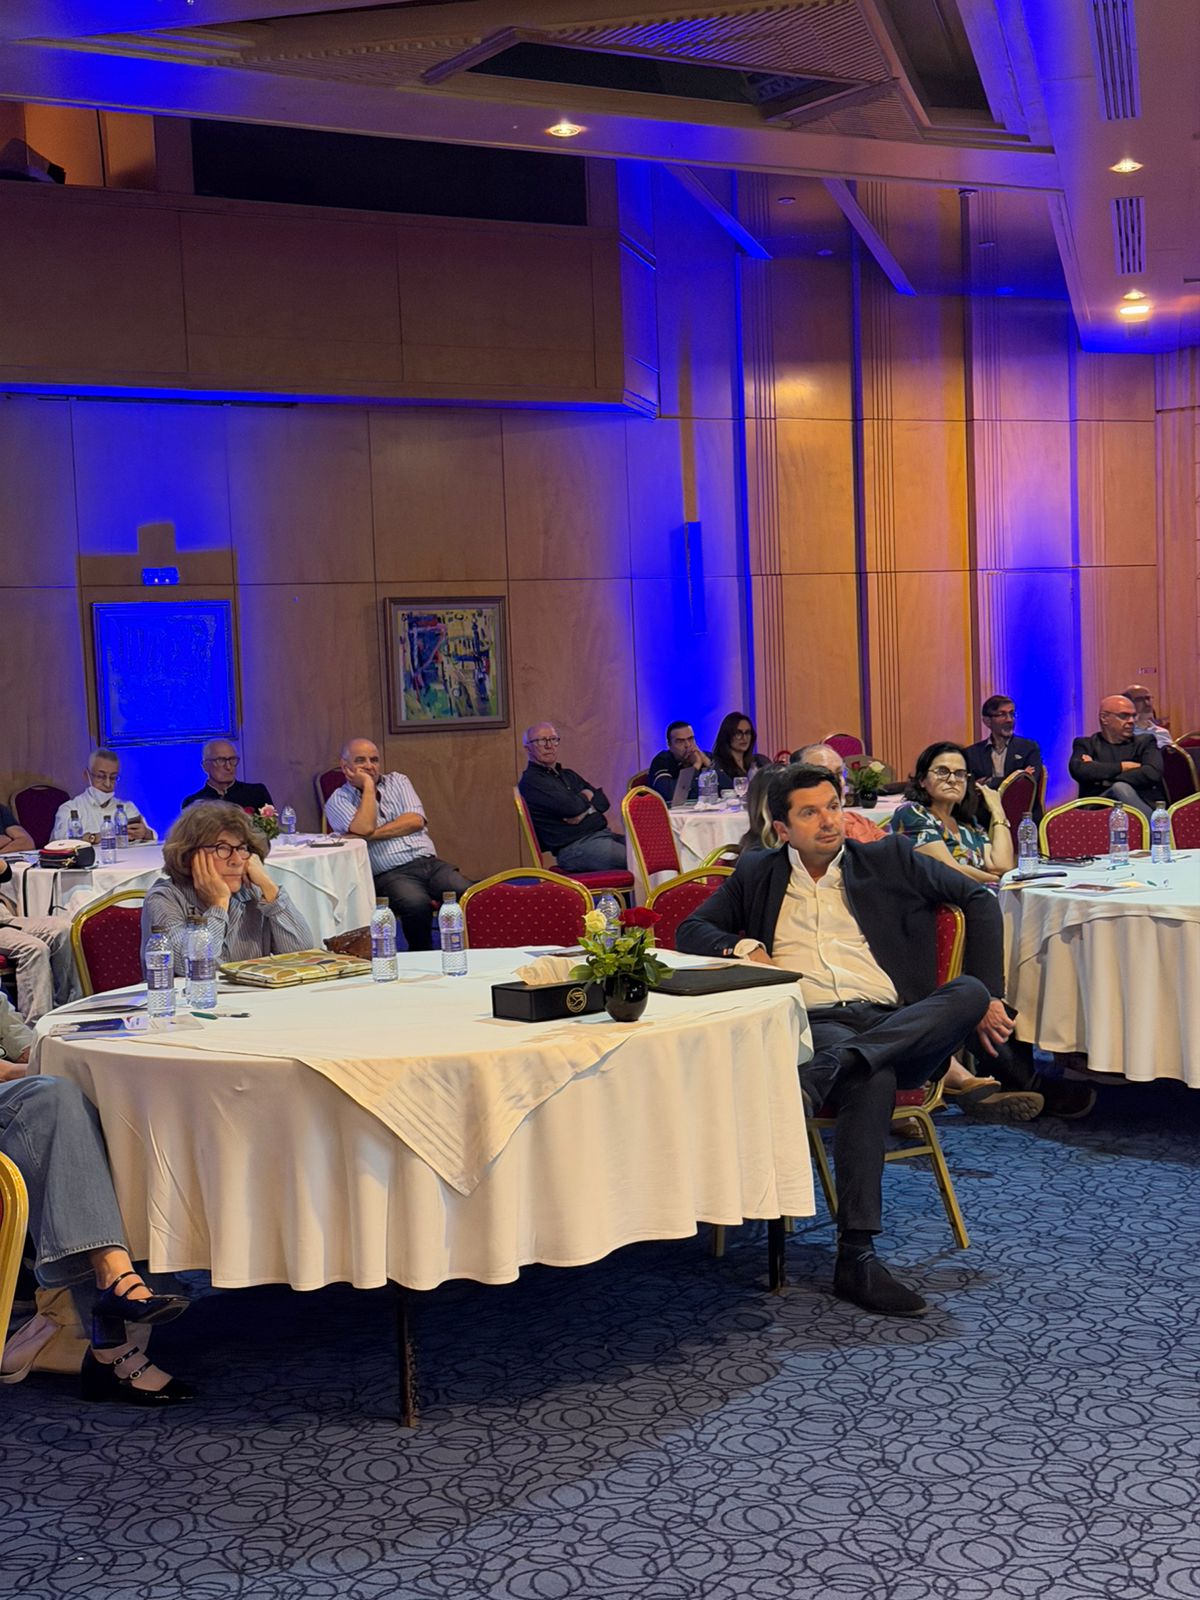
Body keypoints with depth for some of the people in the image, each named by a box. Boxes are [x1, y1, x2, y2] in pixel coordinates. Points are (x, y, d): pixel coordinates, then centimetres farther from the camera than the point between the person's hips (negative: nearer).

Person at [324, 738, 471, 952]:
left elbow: (415, 821, 4)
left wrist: (371, 834, -4)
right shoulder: (338, 801, 8)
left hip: (430, 862, 4)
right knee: (417, 904, -37)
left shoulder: (397, 781, 20)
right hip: (390, 874, -4)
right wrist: (368, 786, -2)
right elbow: (364, 829, -12)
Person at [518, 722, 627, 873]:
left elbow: (604, 801, 16)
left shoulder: (568, 775, 24)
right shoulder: (531, 781, -4)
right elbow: (571, 807, -15)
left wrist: (585, 809, -6)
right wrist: (585, 797, 7)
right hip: (575, 847, -8)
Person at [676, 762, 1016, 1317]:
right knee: (871, 1080, -38)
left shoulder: (889, 859, 18)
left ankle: (816, 1077, -43)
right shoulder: (757, 874, 20)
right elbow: (692, 930, 19)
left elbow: (979, 900, 18)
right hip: (812, 1023, -2)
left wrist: (988, 999, 7)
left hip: (898, 1024, 2)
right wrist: (743, 949, -4)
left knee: (969, 991, -31)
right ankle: (856, 1256, -38)